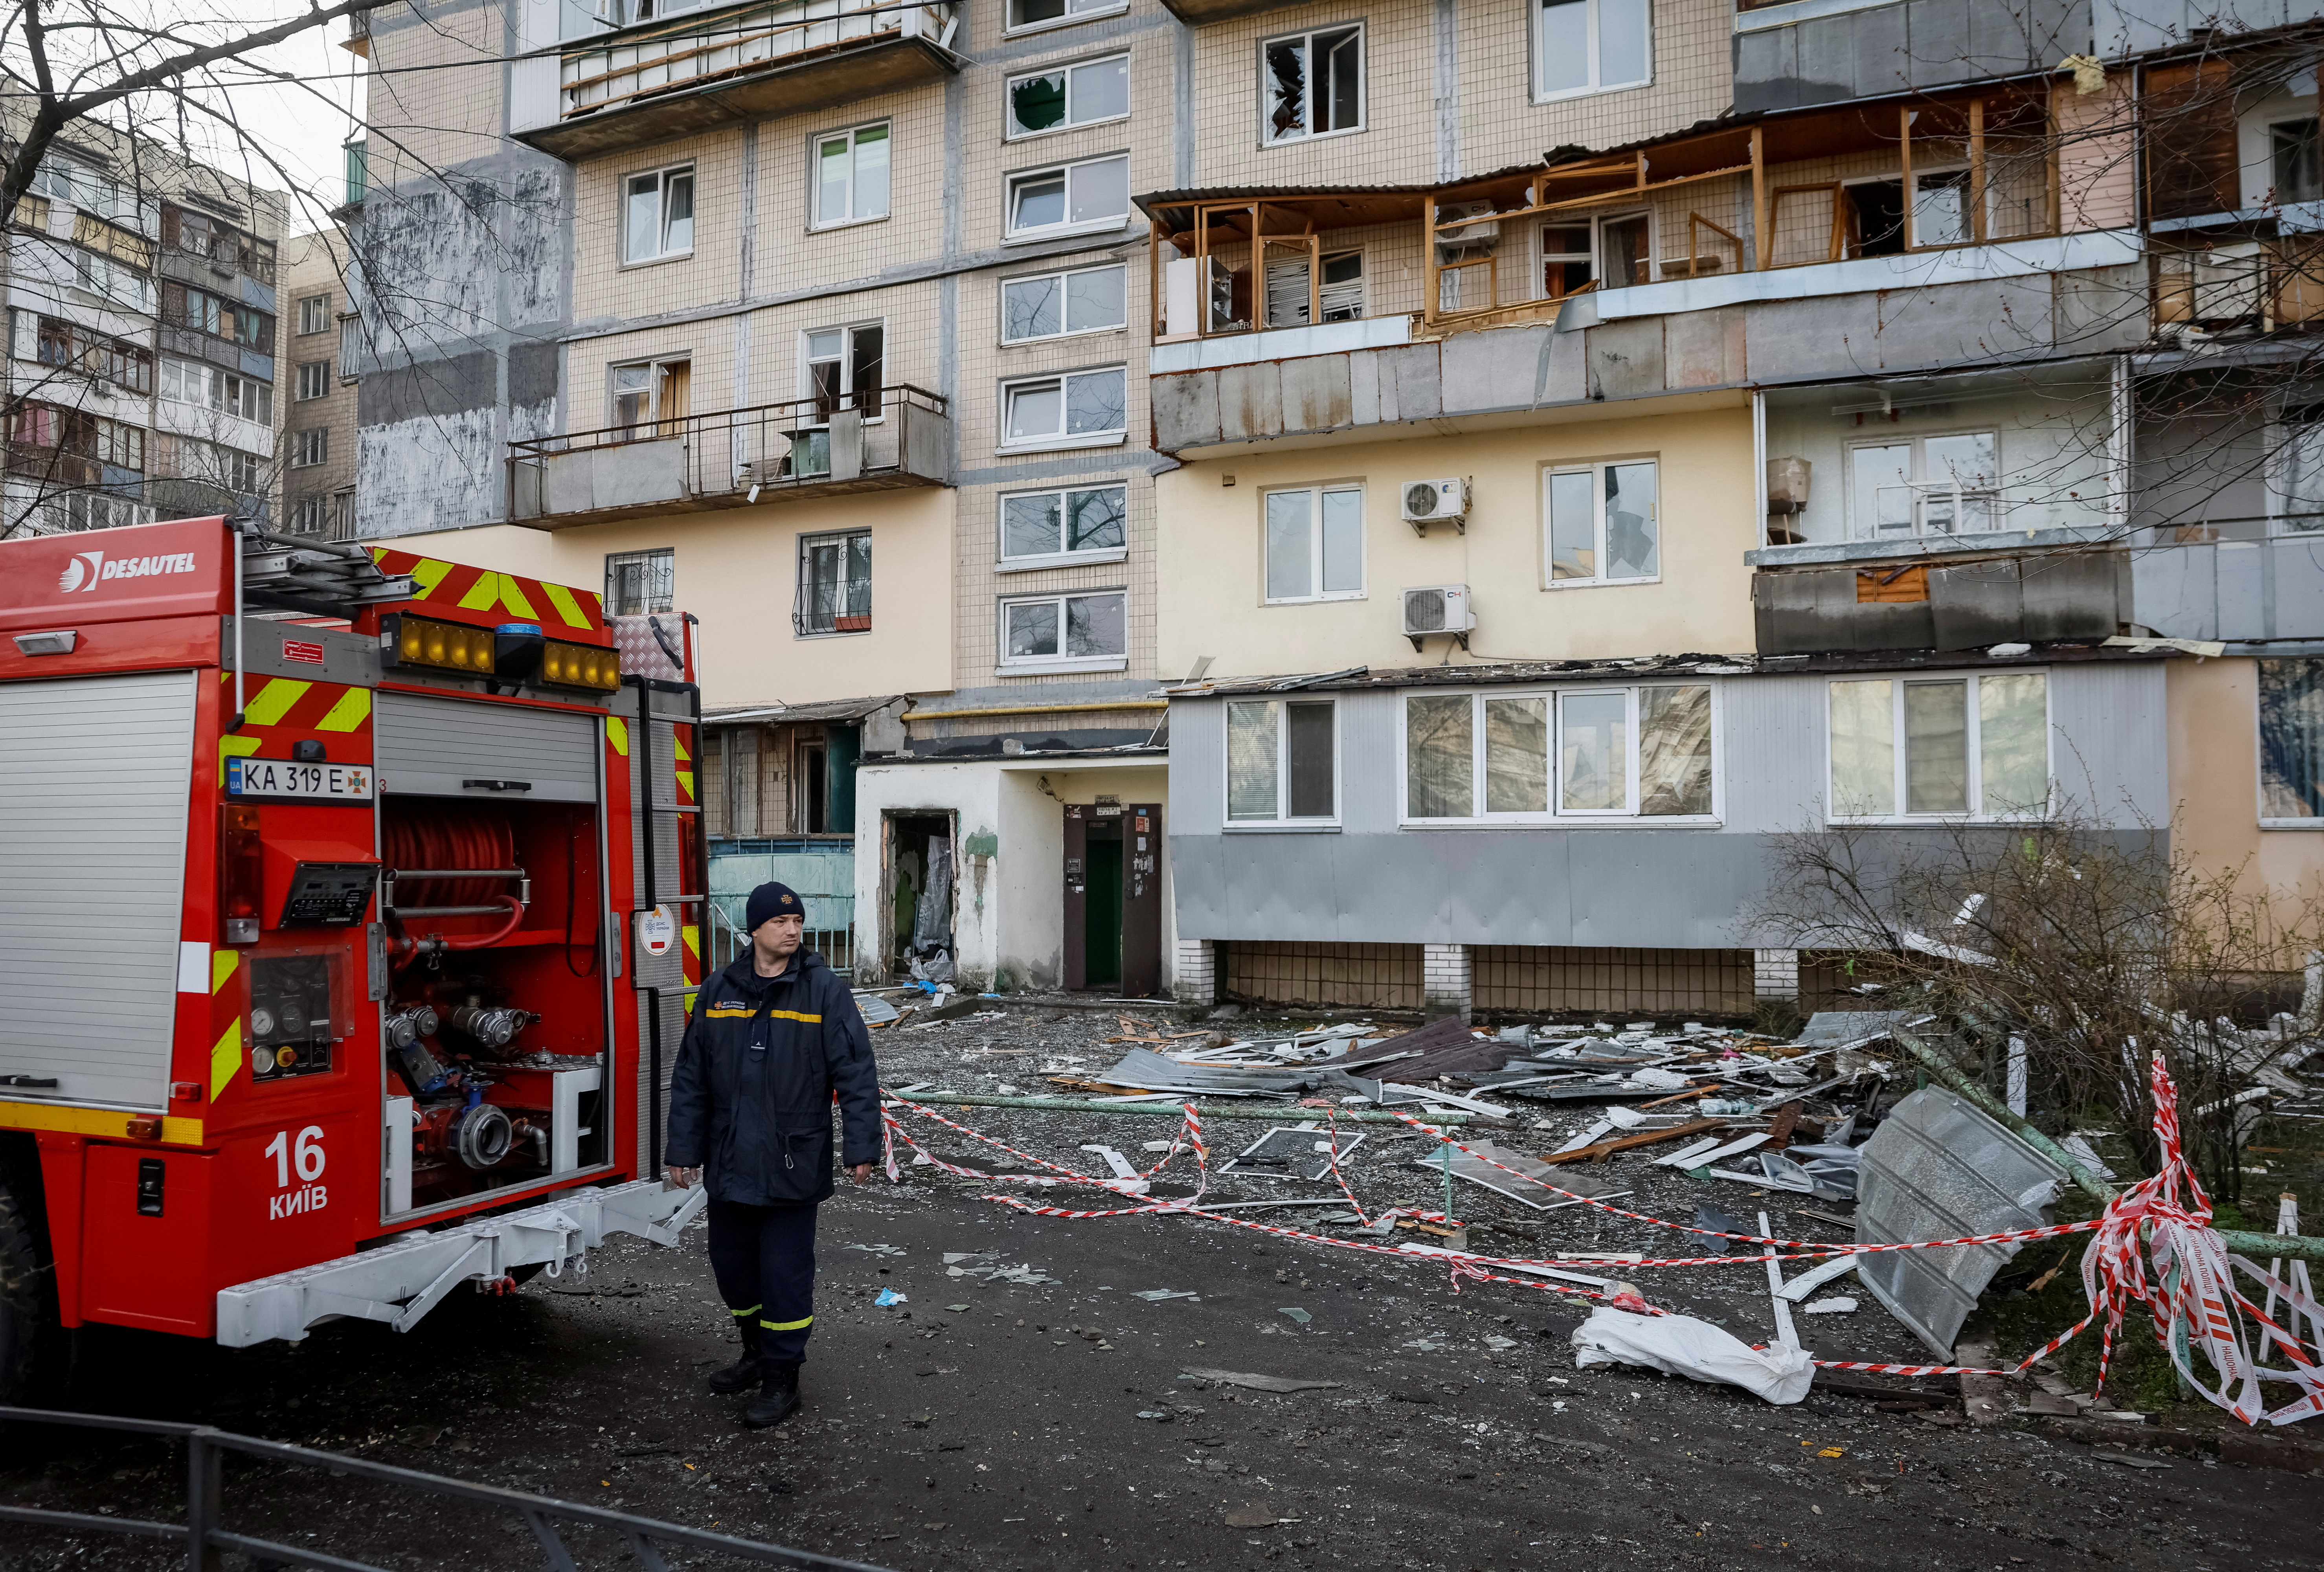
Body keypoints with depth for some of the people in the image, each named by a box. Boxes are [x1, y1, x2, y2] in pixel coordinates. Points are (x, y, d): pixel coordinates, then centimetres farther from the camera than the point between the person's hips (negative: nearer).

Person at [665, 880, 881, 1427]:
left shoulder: (825, 992, -6)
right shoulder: (718, 992, 4)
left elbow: (857, 1075, -7)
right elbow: (690, 1079, 9)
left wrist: (861, 1149, -12)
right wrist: (684, 1150, 8)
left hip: (793, 1168, -4)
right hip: (729, 1166, 4)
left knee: (785, 1273, 2)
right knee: (732, 1265, 16)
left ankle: (782, 1378, 16)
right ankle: (757, 1351, 39)